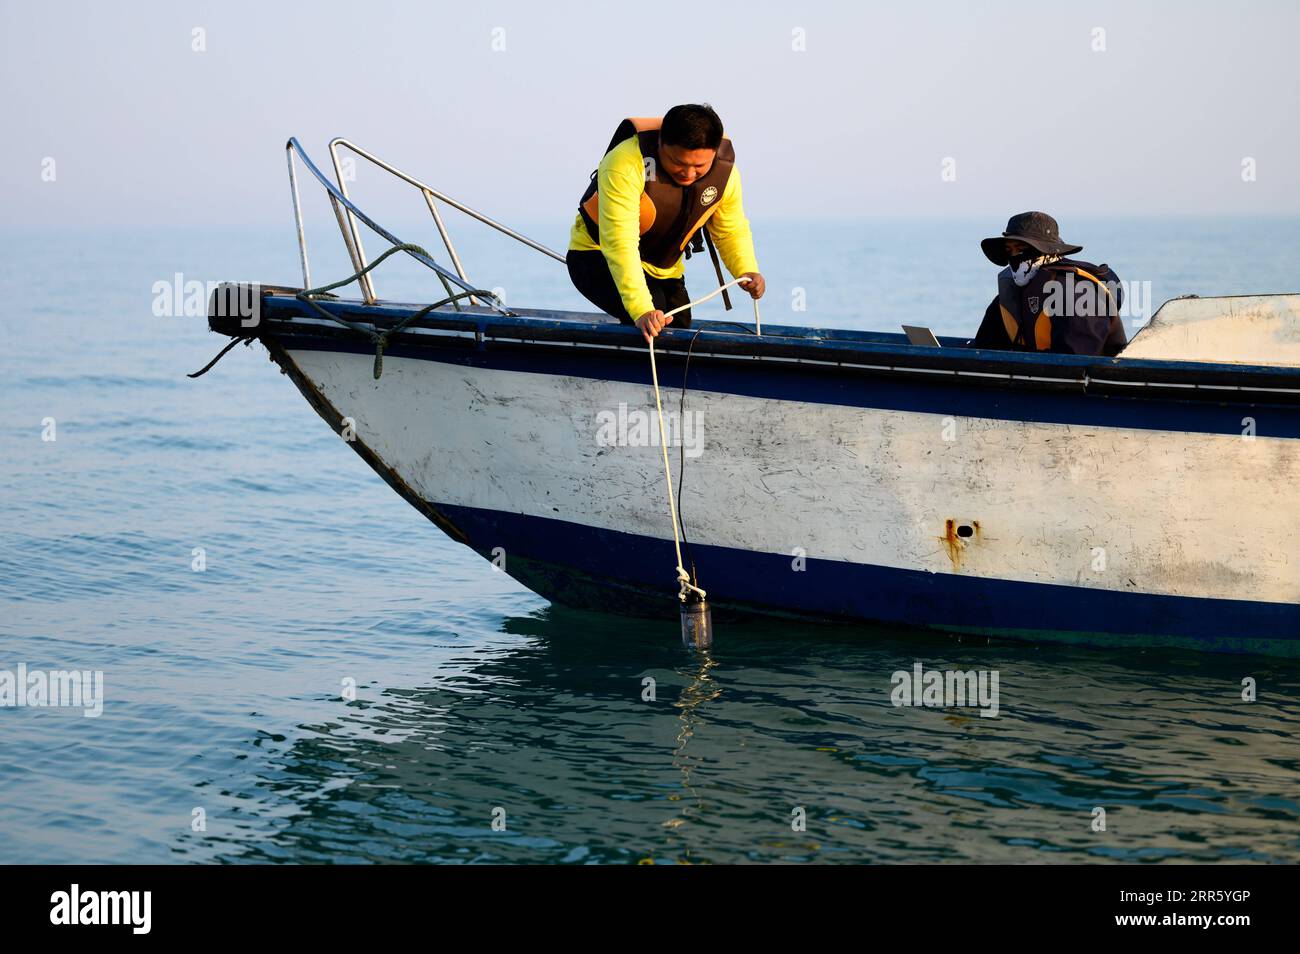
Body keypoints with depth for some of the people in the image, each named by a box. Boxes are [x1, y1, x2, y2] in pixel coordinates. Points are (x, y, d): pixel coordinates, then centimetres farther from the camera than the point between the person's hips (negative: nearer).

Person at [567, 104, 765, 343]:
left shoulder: (725, 171, -15)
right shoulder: (626, 163, -33)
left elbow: (732, 231, 3)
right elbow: (620, 242, -40)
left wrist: (746, 271, -20)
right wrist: (641, 310, -51)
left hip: (663, 270, 6)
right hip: (598, 258, -6)